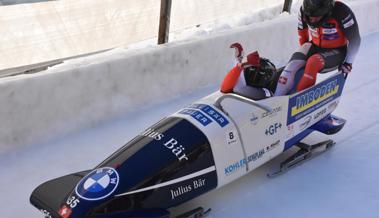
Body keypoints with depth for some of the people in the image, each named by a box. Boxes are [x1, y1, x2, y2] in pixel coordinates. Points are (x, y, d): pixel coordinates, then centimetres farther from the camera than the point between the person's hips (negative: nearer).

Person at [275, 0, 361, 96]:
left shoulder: (341, 12, -26)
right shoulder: (304, 10, -13)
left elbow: (354, 39, -14)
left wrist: (348, 62, -10)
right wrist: (304, 52, 16)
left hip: (336, 52, -4)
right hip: (315, 47, 4)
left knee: (313, 62, -34)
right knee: (293, 64, -23)